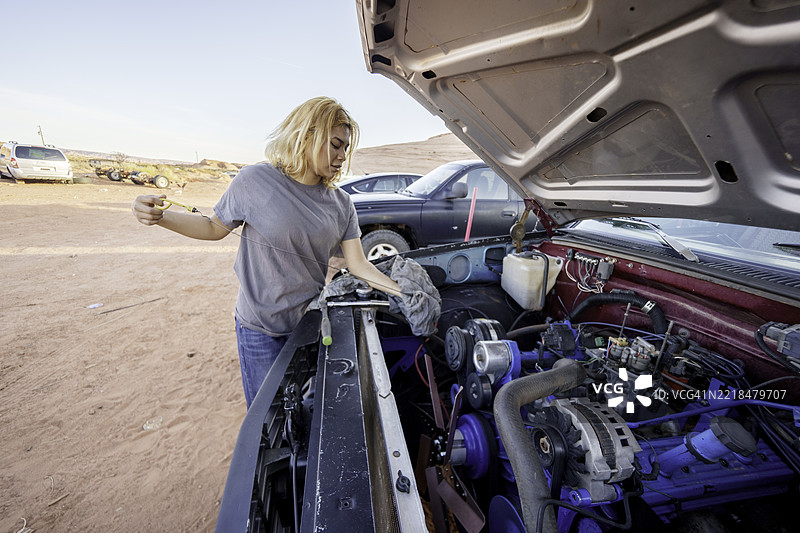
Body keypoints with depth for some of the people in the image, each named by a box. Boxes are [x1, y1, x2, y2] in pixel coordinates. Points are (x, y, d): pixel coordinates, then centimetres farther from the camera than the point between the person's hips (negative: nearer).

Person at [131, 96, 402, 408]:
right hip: (261, 327, -3)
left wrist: (406, 293, -13)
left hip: (311, 320, 3)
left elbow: (359, 266, -6)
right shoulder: (255, 181, -13)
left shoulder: (341, 203, -3)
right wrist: (160, 217, -14)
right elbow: (217, 228, 1)